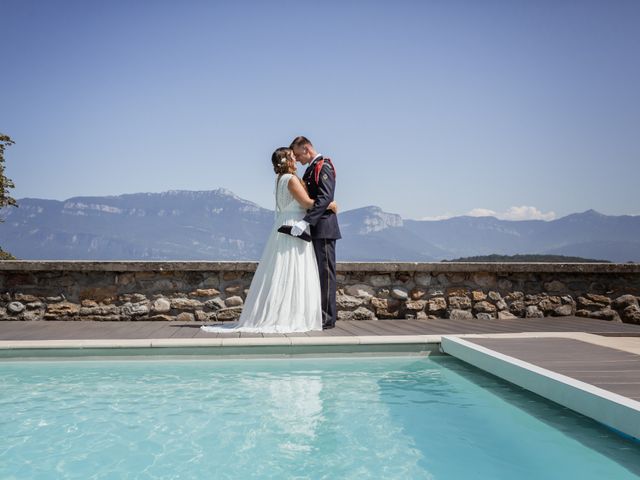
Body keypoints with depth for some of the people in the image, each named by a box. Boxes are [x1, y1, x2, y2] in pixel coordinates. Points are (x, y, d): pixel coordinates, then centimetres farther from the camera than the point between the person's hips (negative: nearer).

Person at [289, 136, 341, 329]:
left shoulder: (323, 166, -11)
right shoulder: (312, 168, 19)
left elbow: (325, 198, -23)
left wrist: (305, 222, -30)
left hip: (323, 228, -10)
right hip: (314, 229, 10)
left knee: (325, 271, -6)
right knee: (316, 272, 10)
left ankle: (327, 318, -2)